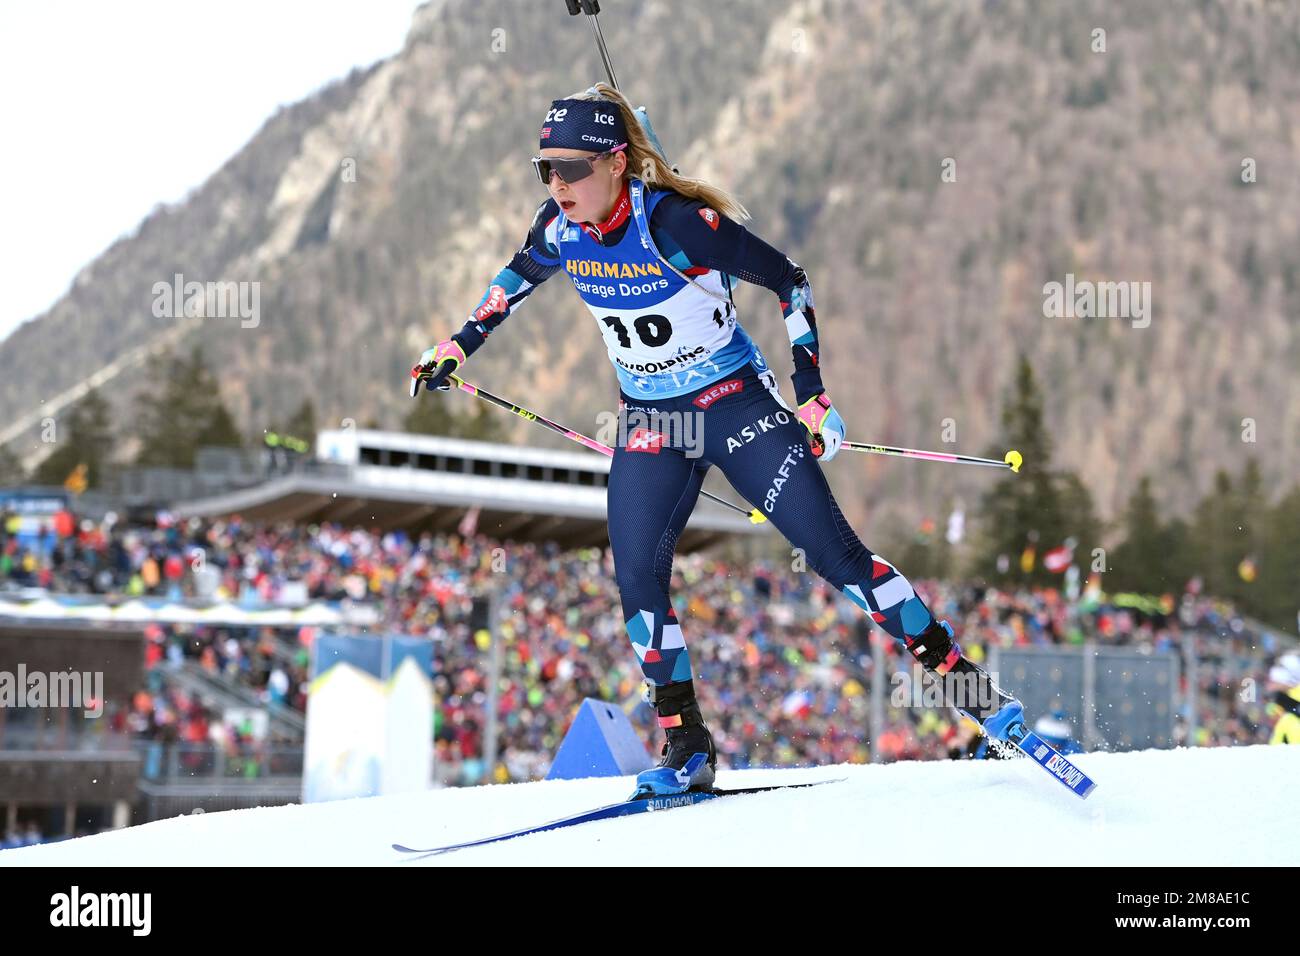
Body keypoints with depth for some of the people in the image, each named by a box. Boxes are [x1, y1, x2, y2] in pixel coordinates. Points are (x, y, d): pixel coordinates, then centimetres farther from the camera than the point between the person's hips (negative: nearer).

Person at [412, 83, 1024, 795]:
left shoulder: (676, 222, -24)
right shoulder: (560, 230, -7)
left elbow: (789, 279, -15)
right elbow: (516, 280, 17)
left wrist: (811, 388, -16)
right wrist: (457, 346, 20)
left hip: (737, 403, -5)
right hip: (648, 423, 5)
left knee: (834, 551, -9)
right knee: (636, 577, -9)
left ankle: (960, 675, 0)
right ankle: (686, 748, 3)